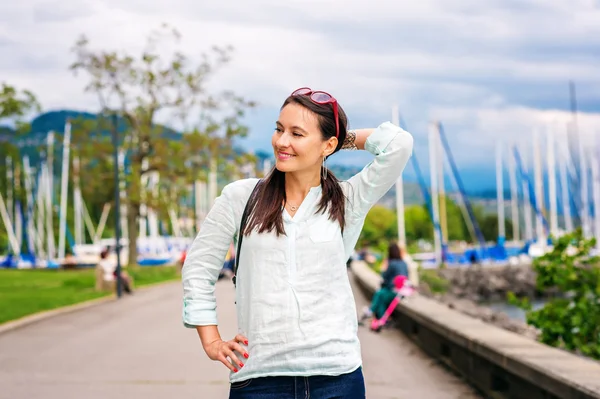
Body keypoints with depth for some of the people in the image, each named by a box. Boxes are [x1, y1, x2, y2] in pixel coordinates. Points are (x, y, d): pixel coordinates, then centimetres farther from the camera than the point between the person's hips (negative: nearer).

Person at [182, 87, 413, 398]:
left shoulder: (348, 202, 3)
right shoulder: (241, 197, 5)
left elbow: (398, 143, -9)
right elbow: (199, 267, 11)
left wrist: (346, 137, 6)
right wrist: (211, 341, 5)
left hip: (336, 374, 0)